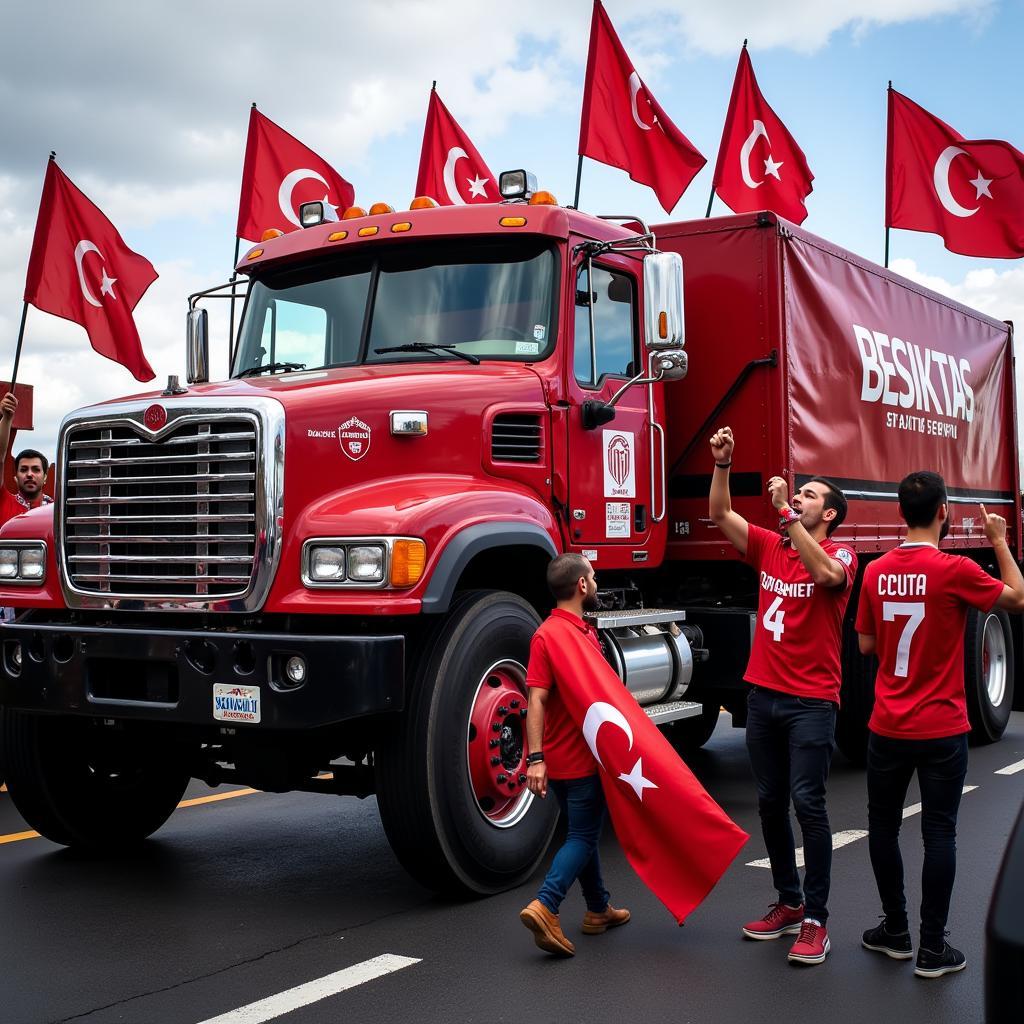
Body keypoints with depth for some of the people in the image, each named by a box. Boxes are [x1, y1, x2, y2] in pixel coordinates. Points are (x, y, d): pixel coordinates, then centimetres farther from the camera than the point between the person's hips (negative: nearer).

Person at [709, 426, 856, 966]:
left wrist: (785, 511, -28)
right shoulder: (769, 547, 10)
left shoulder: (839, 554, -4)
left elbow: (825, 573, -27)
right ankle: (788, 903, 25)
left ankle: (815, 920, -2)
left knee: (807, 802, -10)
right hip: (763, 693, 6)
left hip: (811, 701, -6)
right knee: (770, 802, 12)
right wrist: (722, 464, -9)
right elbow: (721, 515, 3)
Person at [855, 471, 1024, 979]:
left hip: (887, 727, 4)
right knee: (939, 833, 4)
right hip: (942, 728, -4)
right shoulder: (954, 571, -15)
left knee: (883, 825, 15)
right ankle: (932, 947, 9)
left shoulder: (876, 571, 0)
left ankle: (895, 931, 26)